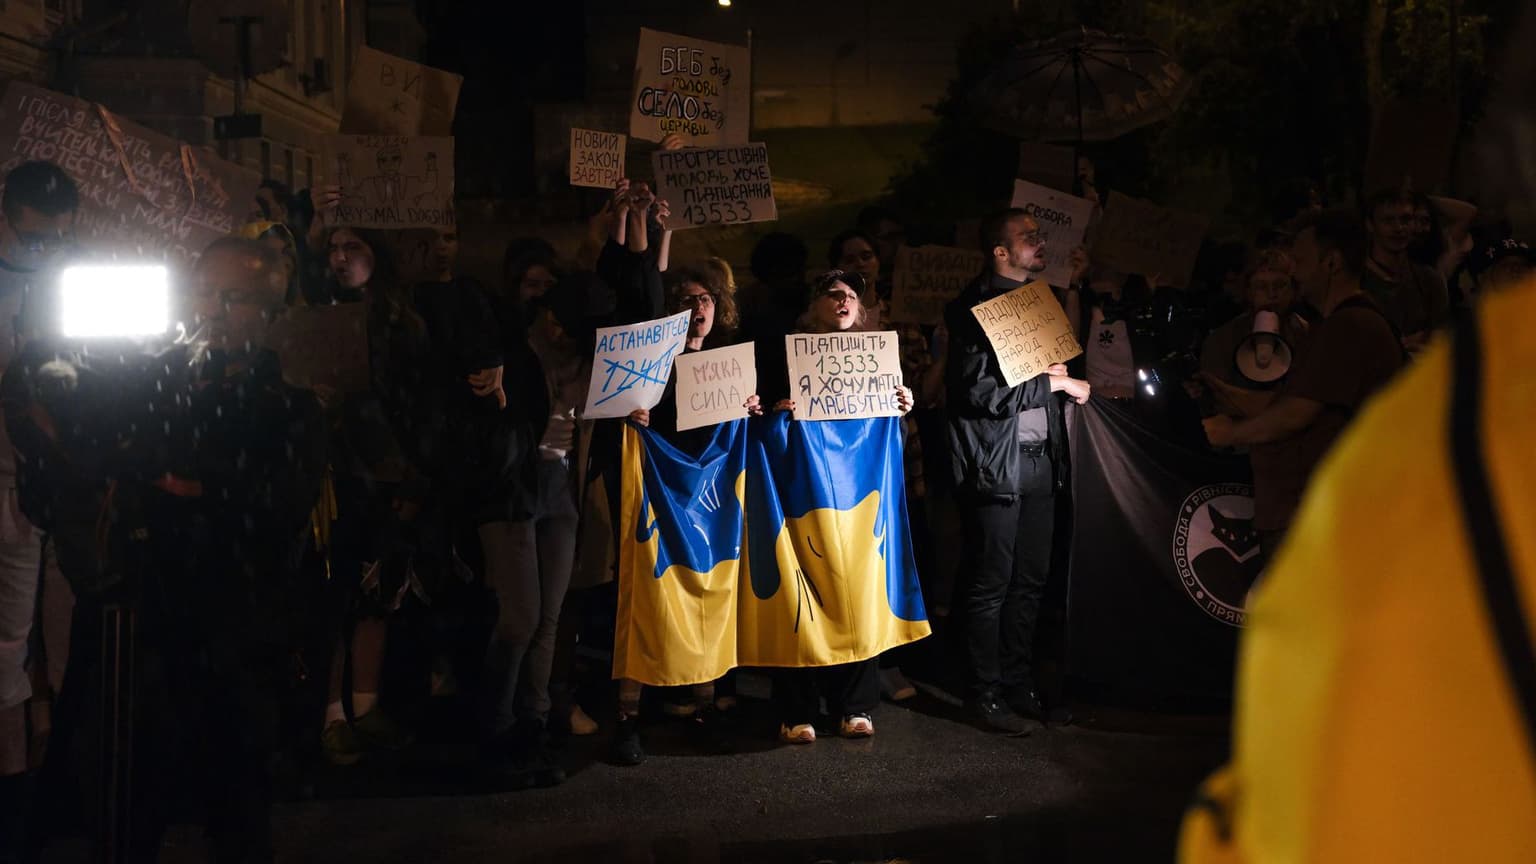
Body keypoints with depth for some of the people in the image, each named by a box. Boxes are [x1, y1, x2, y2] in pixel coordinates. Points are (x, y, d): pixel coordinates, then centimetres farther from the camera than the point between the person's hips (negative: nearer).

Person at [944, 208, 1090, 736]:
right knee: (990, 585, 0)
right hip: (995, 464, -8)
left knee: (1031, 580, 12)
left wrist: (1063, 379, 3)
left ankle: (1020, 685, 24)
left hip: (1039, 458, 8)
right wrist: (1052, 382, -14)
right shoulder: (973, 309, -10)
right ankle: (987, 694, 11)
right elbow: (980, 391, -19)